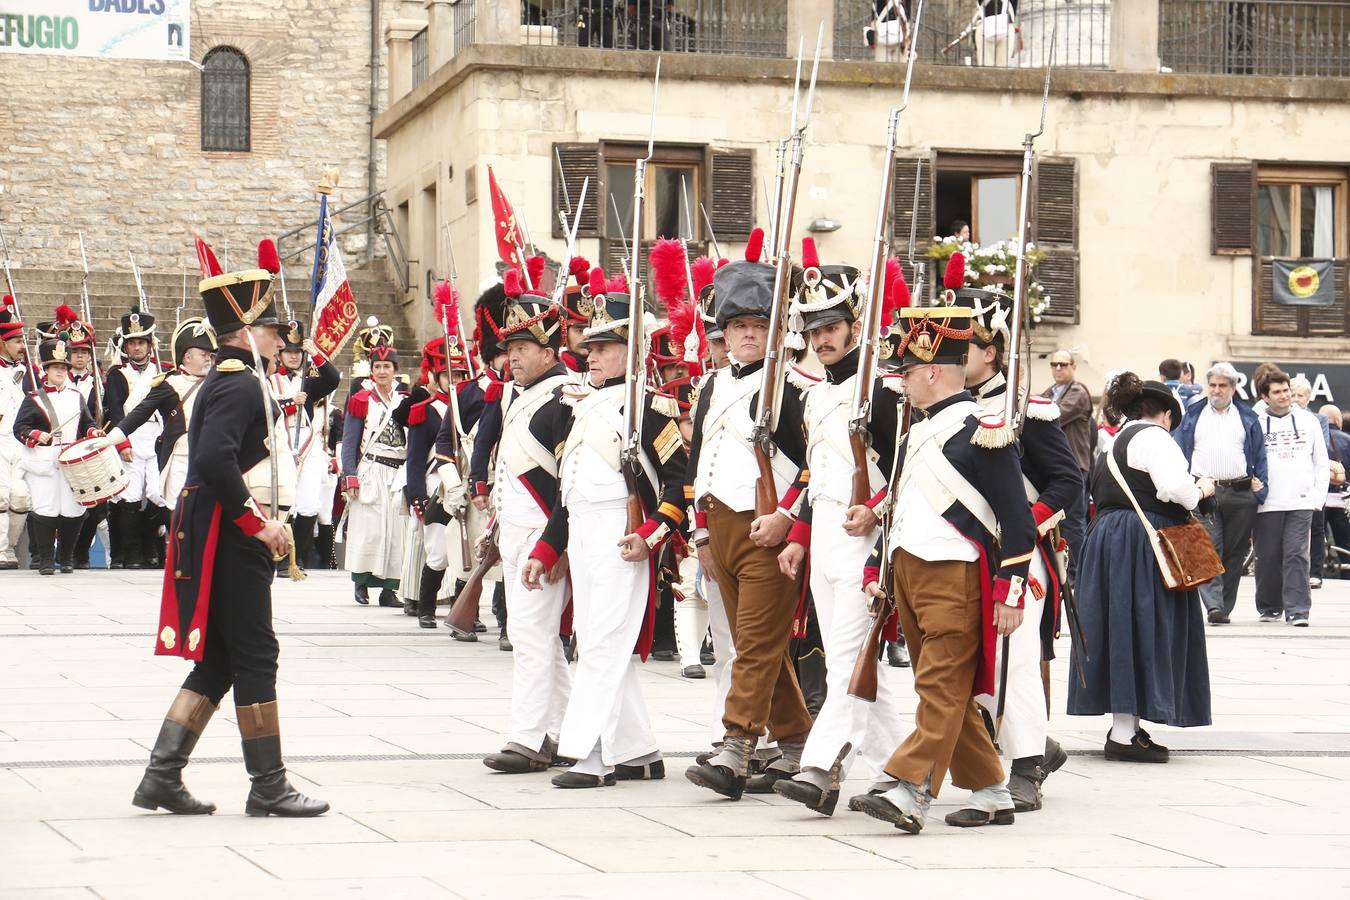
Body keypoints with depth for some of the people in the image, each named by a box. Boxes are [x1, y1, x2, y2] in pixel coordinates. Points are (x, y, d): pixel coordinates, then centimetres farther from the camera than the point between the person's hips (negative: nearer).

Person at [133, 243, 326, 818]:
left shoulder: (225, 380, 18)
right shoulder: (241, 384, -14)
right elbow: (215, 460, -27)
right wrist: (258, 523, -22)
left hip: (222, 539, 10)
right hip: (233, 540, -10)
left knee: (217, 662, 11)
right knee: (255, 658, -4)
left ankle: (162, 776, 9)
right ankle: (268, 788, 1)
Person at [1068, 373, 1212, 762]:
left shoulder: (1115, 443, 22)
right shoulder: (1153, 436, -8)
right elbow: (1174, 487, -22)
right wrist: (1201, 490, -2)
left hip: (1108, 537, 10)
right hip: (1142, 546, -10)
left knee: (1124, 629, 12)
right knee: (1140, 630, -8)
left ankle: (1125, 726, 16)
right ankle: (1123, 734, -8)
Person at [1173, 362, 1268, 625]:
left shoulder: (1247, 419, 14)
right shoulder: (1192, 416, 13)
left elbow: (1259, 457, 14)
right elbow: (1179, 453, 12)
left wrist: (1259, 488, 2)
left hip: (1240, 494, 1)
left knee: (1234, 554, 3)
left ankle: (1225, 607, 10)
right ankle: (1214, 605, -23)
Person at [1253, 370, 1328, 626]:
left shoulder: (1308, 421, 9)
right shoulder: (1256, 423, 3)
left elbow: (1322, 463, 12)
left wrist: (1318, 497, 4)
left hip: (1301, 502, 0)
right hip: (1267, 504, 0)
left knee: (1296, 555, -8)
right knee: (1268, 558, 5)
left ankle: (1297, 610, -10)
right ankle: (1270, 608, 19)